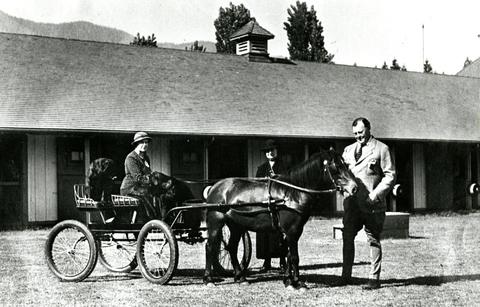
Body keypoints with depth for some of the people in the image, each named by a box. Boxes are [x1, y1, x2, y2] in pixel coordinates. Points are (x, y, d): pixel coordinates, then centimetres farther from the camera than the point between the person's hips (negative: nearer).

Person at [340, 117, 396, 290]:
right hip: (352, 203, 5)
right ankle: (346, 277, 16)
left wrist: (375, 195, -15)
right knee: (347, 237, 7)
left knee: (373, 240, 1)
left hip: (372, 204, -5)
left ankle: (374, 279, 6)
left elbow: (390, 176, -5)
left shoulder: (381, 149, 0)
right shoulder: (348, 150, 16)